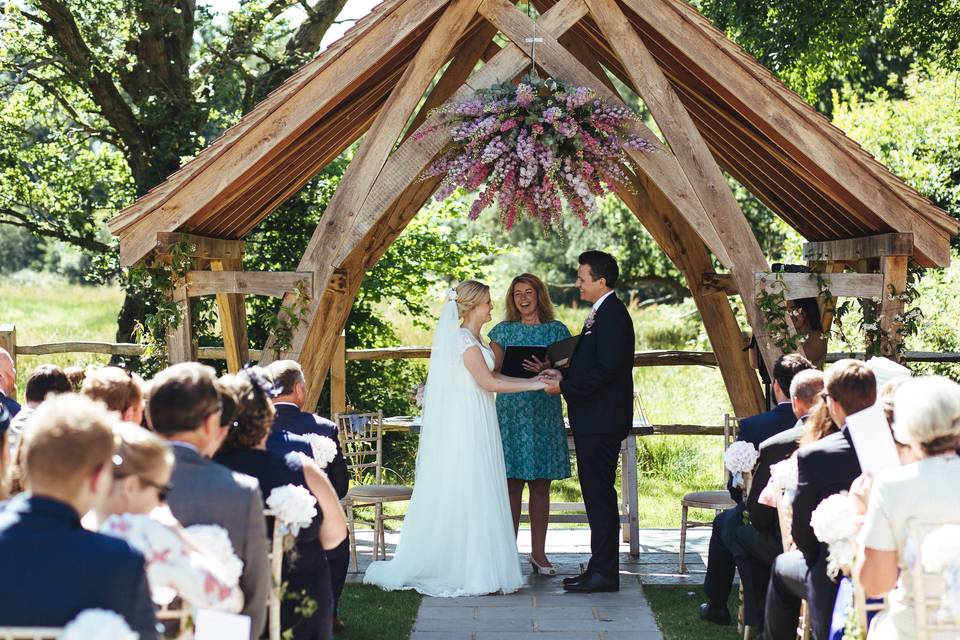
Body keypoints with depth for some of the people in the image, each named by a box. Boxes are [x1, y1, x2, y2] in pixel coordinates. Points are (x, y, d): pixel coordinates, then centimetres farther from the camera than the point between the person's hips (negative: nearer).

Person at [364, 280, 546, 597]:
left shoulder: (473, 338, 15)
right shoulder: (465, 340, -14)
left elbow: (492, 375, 16)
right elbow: (489, 383, -17)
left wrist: (534, 380, 11)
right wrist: (536, 385, -12)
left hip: (476, 426, 10)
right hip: (468, 426, -10)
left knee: (477, 496, 9)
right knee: (467, 496, -5)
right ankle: (472, 571, -1)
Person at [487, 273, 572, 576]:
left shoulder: (556, 330, 9)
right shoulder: (503, 331, 8)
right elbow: (494, 372, 3)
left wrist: (548, 369, -16)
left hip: (545, 412, 1)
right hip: (511, 411, -1)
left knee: (541, 485, 4)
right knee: (512, 484, -3)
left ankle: (538, 552, 10)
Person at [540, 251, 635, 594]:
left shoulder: (612, 315, -16)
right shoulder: (602, 313, 16)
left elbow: (606, 370, -23)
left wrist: (565, 387, -15)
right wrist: (563, 375, 8)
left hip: (601, 421, -10)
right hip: (594, 421, 10)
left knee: (600, 495, -6)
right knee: (597, 494, 13)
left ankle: (604, 572, -1)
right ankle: (600, 567, 19)